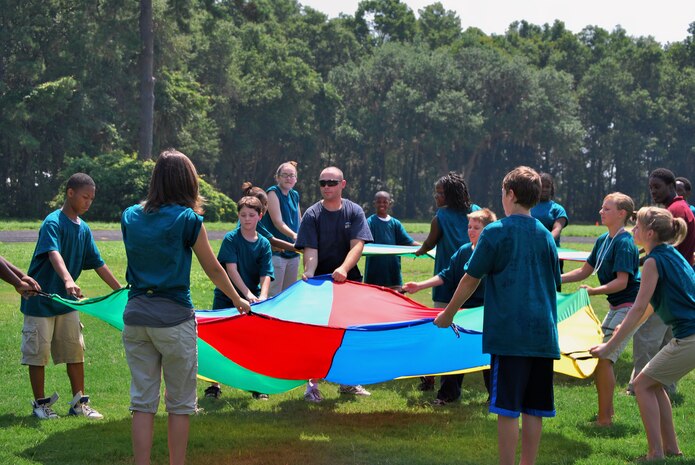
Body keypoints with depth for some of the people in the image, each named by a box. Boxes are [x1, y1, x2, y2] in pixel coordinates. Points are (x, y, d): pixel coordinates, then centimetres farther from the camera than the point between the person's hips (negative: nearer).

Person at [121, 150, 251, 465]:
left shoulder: (130, 216, 5)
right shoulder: (187, 219, -7)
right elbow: (213, 270, 2)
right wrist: (238, 301, 14)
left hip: (135, 316, 4)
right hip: (173, 317, -4)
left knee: (143, 402, 7)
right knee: (179, 404, 7)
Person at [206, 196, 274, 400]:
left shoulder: (264, 244, -1)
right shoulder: (231, 239, -8)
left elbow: (266, 275, -8)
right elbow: (231, 269, -18)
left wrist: (262, 296, -26)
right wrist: (247, 293, -28)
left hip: (253, 298, 2)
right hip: (226, 297, -2)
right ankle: (215, 384, 10)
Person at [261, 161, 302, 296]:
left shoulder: (295, 195, 13)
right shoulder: (273, 193, -8)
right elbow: (278, 222, -18)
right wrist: (294, 235, -33)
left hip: (293, 252, 8)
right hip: (276, 251, -8)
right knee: (274, 295, -10)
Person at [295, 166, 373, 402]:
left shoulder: (354, 212, -1)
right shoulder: (312, 214, -4)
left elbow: (357, 245, -13)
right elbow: (310, 250, -12)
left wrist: (344, 269, -30)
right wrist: (308, 272, -31)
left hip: (349, 280, 2)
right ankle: (312, 384, 2)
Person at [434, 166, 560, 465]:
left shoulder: (495, 232, -4)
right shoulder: (545, 235, 11)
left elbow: (471, 280, -1)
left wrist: (447, 315, 11)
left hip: (508, 331, -5)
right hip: (543, 333, 5)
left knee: (507, 407, -3)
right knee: (533, 407, 8)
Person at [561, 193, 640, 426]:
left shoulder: (624, 243, -18)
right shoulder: (602, 240, 9)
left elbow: (622, 281, -24)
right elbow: (584, 271, 16)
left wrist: (594, 291, -33)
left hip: (630, 306, -10)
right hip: (616, 306, 10)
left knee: (604, 357, -15)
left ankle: (604, 418, -9)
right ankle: (607, 411, 19)